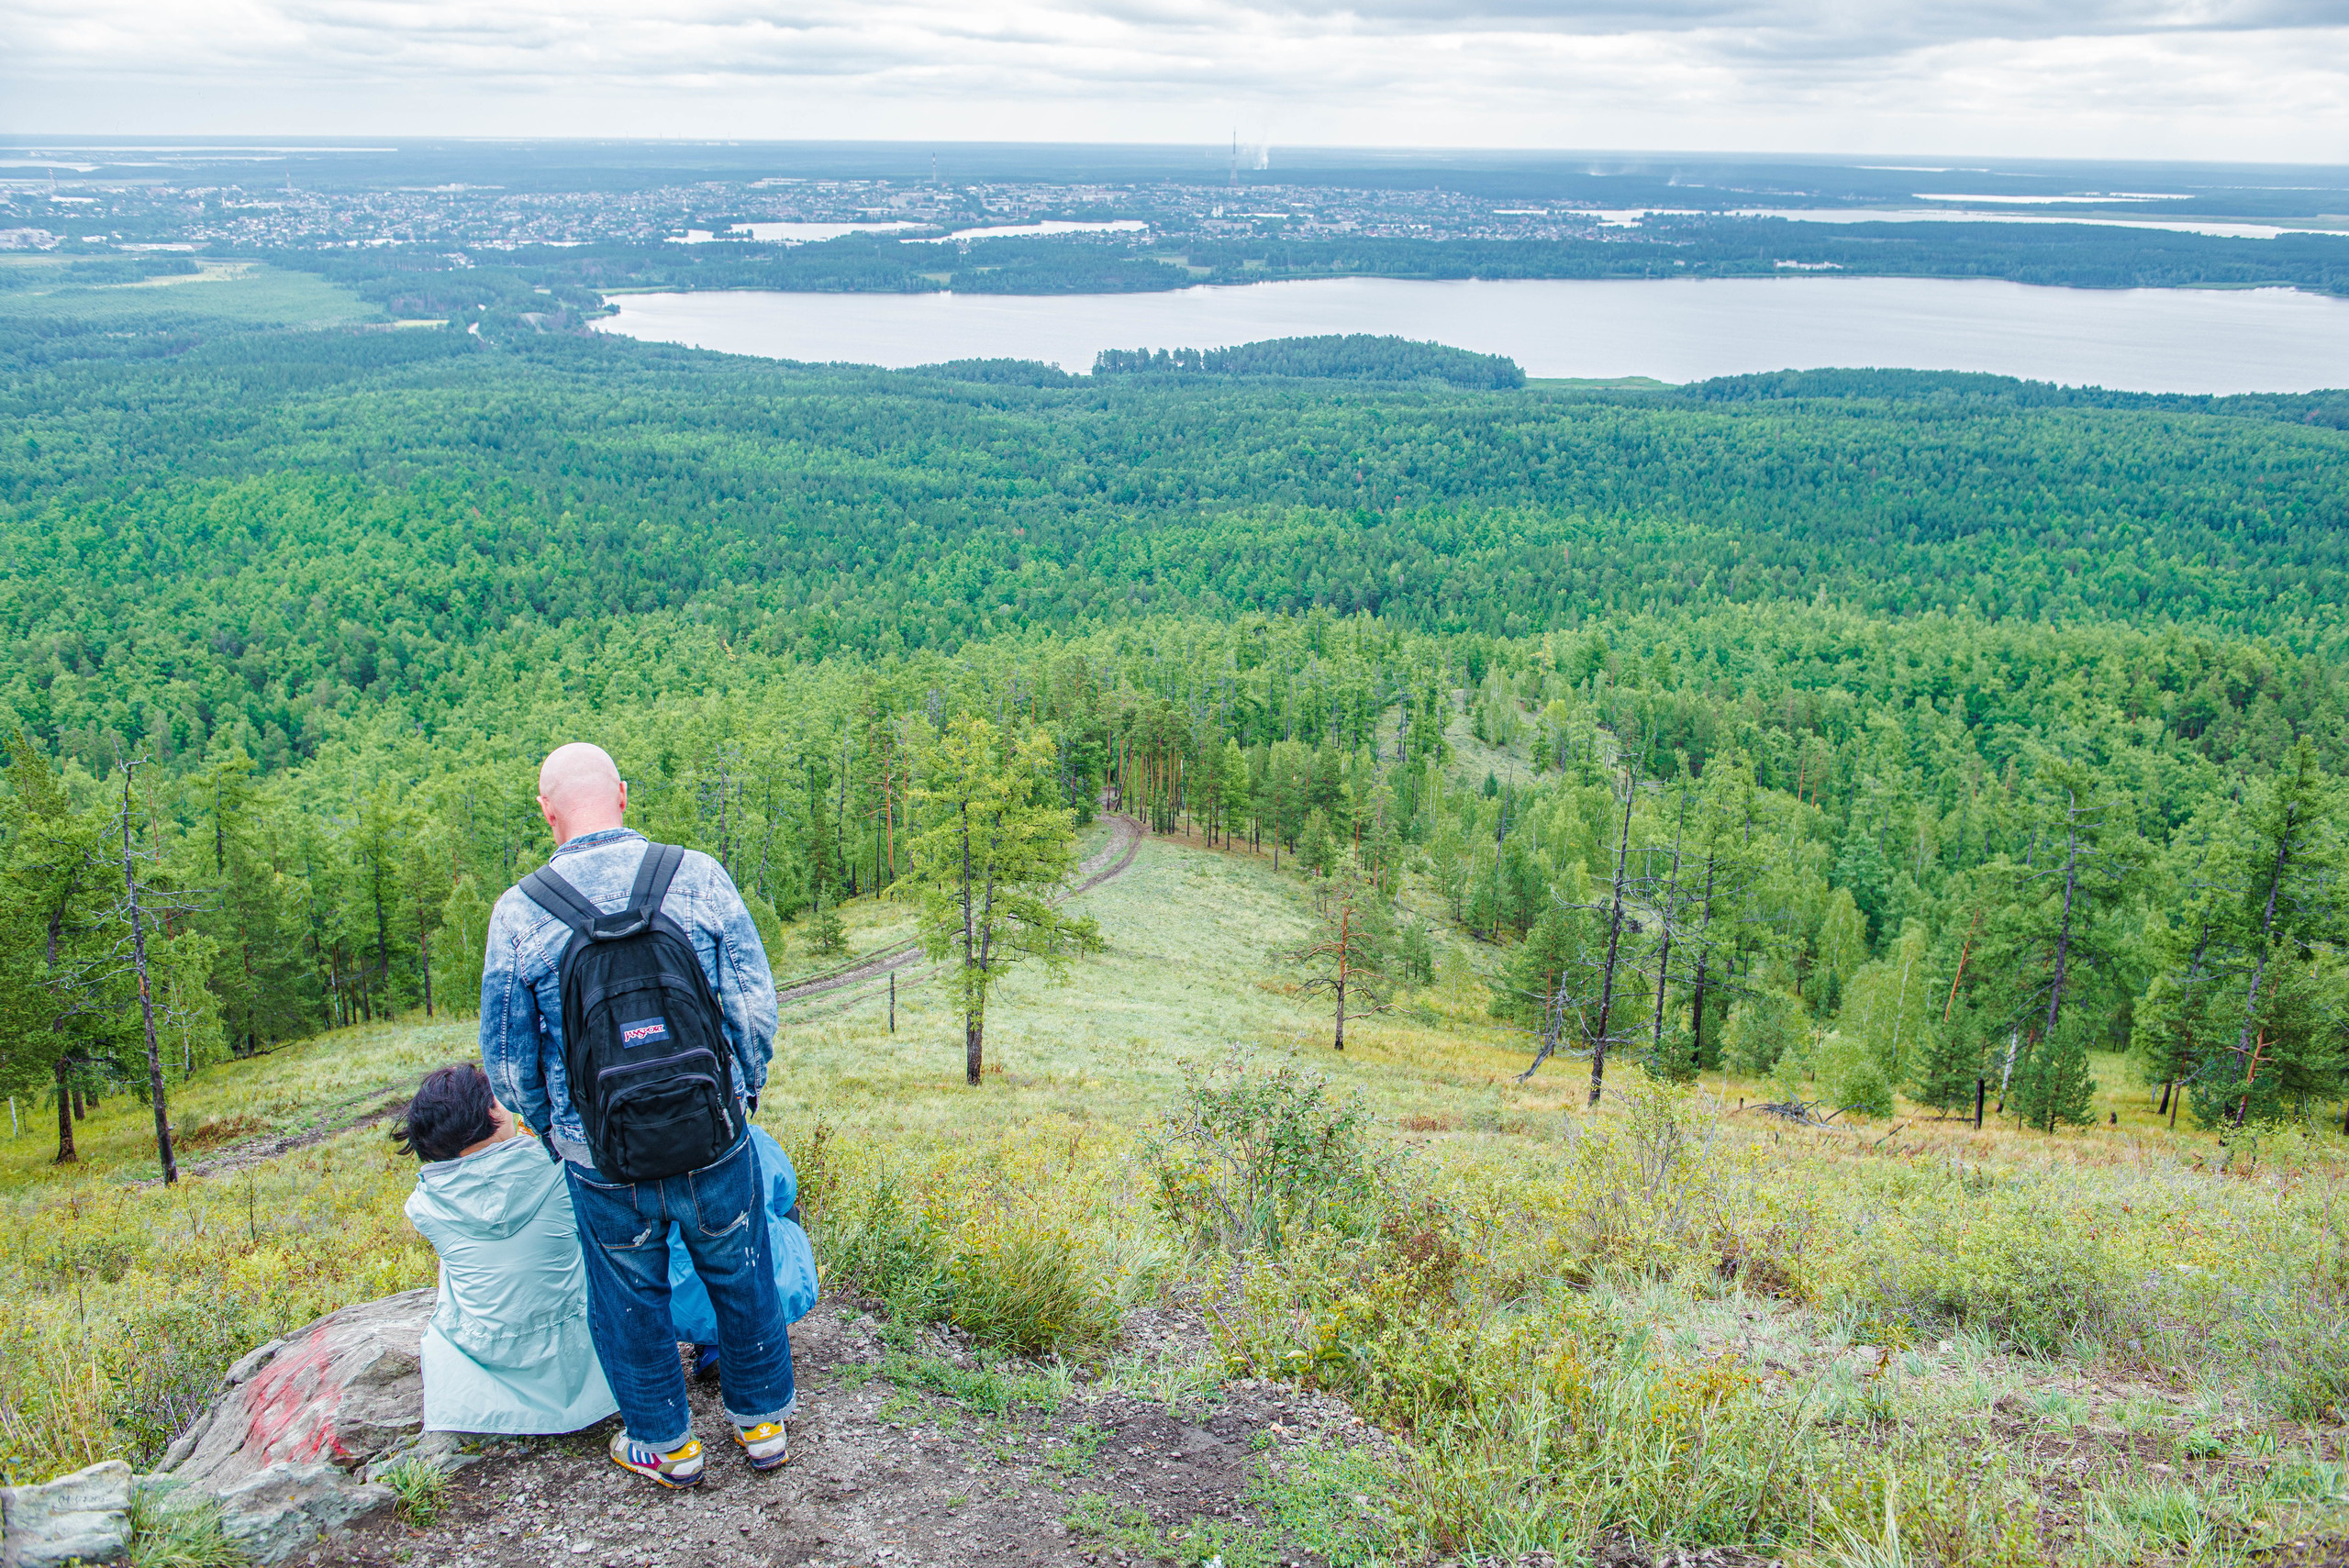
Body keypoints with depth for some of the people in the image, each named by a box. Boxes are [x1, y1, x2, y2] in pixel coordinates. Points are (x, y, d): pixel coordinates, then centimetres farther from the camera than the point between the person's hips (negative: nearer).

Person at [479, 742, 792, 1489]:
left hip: (602, 1161, 0)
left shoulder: (518, 913, -9)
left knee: (631, 1302, 21)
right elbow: (755, 1006, -5)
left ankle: (664, 1444, 37)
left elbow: (509, 1060, -2)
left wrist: (552, 1131, 16)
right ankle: (761, 1421, 39)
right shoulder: (699, 878, -9)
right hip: (716, 1144, 1)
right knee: (741, 1278, 21)